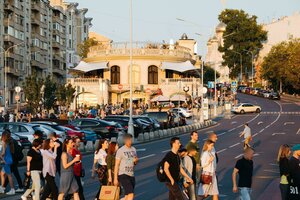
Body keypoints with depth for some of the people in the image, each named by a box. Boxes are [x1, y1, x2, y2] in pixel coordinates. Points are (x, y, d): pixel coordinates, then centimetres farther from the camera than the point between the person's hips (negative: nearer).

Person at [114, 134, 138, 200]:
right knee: (131, 194, -18)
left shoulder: (133, 149, 12)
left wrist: (136, 161, -4)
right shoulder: (120, 151, -8)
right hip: (123, 175, -7)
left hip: (131, 175, 7)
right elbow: (117, 165, -6)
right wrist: (115, 178, -8)